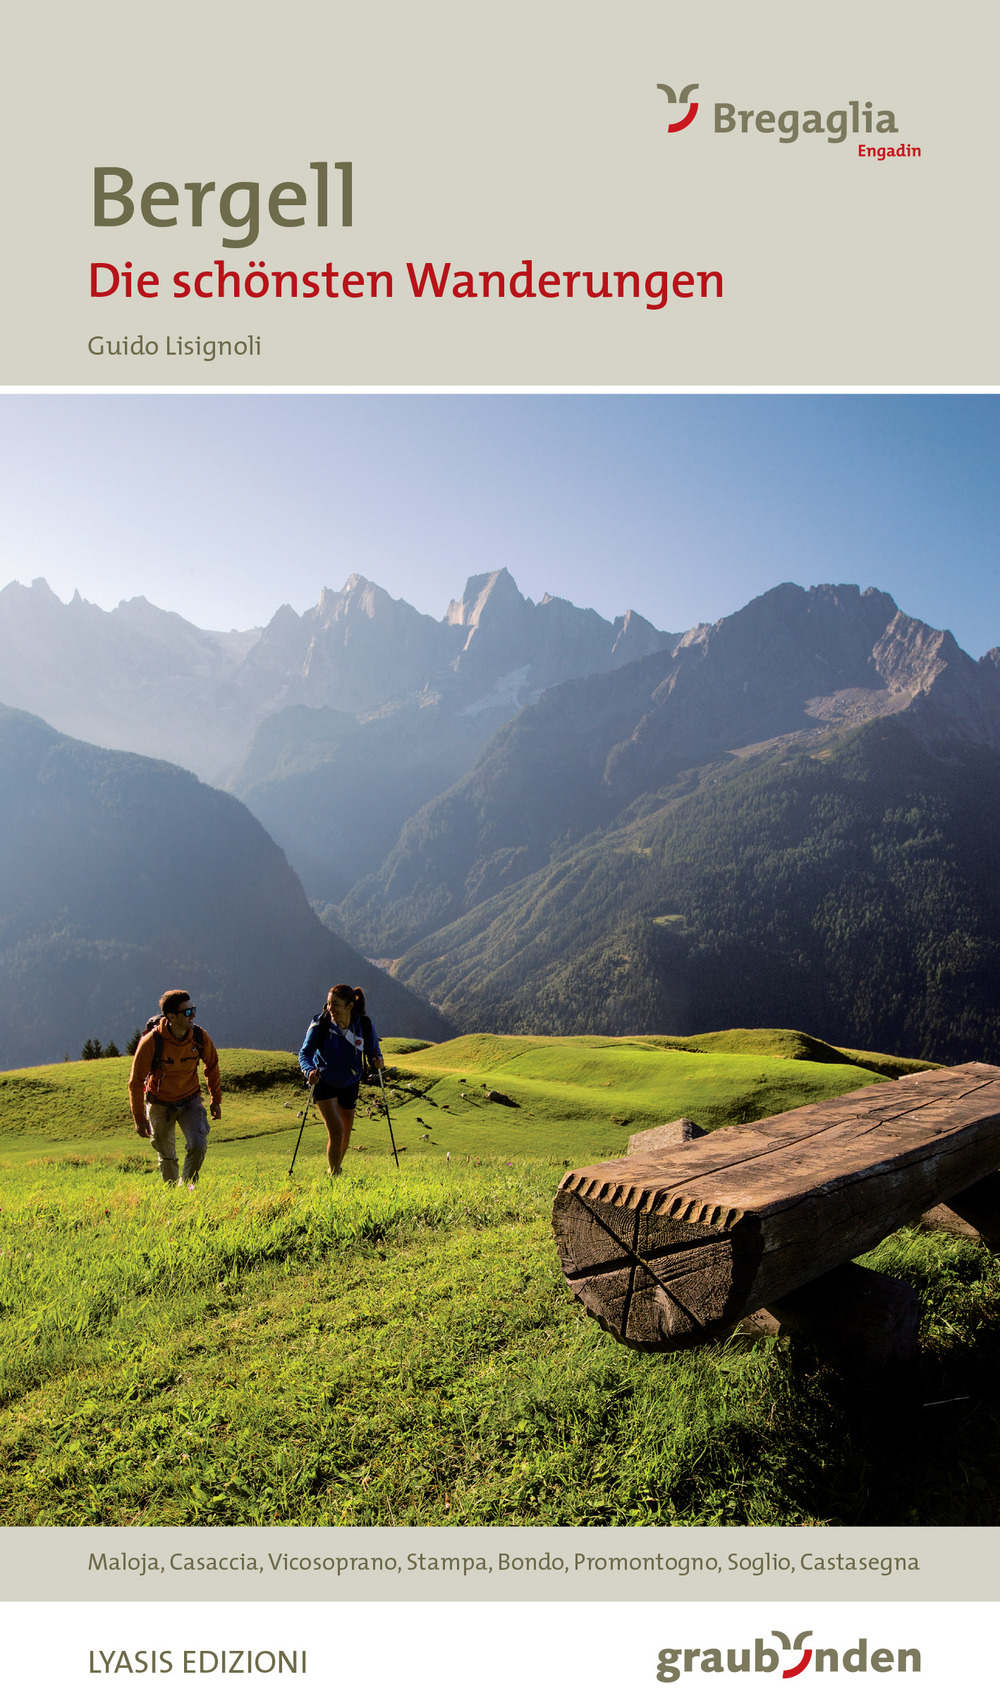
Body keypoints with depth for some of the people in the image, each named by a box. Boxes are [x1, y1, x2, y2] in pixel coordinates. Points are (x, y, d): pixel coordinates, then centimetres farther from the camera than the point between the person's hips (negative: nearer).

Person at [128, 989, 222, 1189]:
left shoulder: (200, 1037, -16)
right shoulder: (151, 1042, -26)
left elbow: (212, 1066, 4)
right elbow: (136, 1081, -15)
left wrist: (216, 1100, 9)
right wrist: (139, 1118, -12)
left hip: (190, 1101, 2)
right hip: (160, 1103, -2)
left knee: (198, 1145, -15)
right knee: (166, 1156, 11)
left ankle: (188, 1184, 9)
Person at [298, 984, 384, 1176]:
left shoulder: (364, 1025, -18)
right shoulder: (320, 1023, -22)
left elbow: (373, 1051, -5)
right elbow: (305, 1052, -18)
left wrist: (377, 1061, -28)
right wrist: (309, 1071, -38)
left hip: (349, 1084, 3)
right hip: (324, 1083, -3)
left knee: (346, 1132, 17)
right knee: (336, 1131, -16)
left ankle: (337, 1167, 45)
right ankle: (333, 1174, 2)